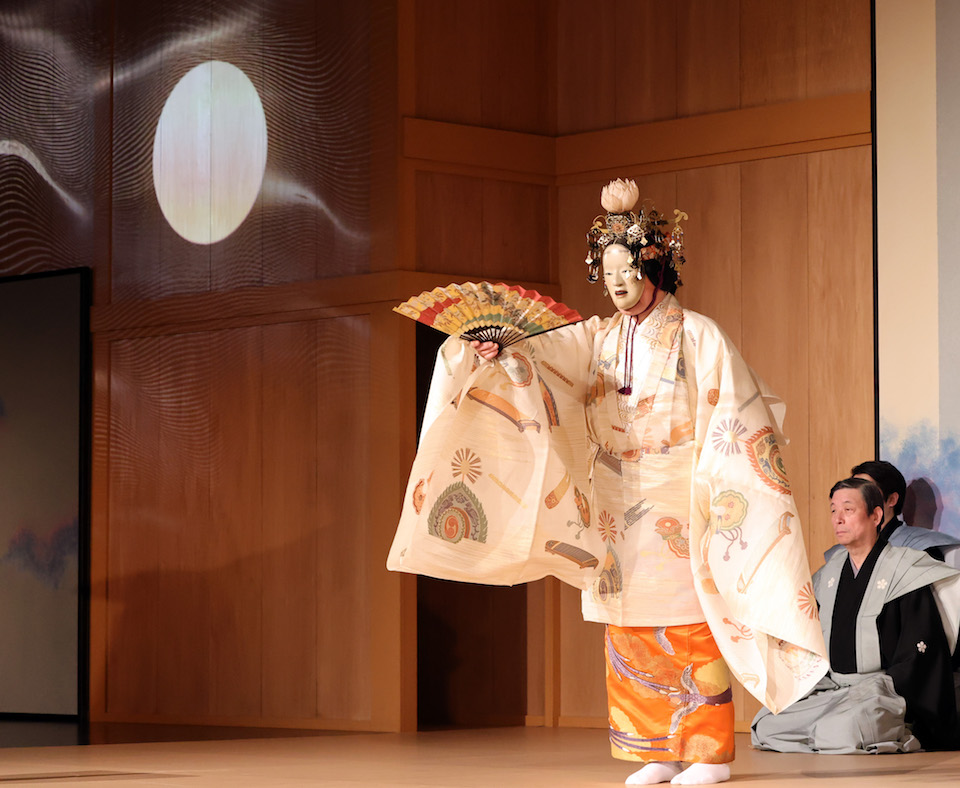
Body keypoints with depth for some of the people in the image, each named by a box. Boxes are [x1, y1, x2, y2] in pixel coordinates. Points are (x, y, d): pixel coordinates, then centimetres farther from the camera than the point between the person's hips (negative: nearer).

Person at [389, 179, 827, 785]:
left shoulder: (699, 337, -3)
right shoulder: (599, 338, 10)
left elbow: (744, 418, -4)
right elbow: (541, 357, -5)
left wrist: (734, 496, -11)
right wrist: (498, 356, -26)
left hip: (679, 507, -5)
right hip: (618, 509, 5)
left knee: (686, 623, -5)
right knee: (631, 627, 4)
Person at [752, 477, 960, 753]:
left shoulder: (904, 571, -5)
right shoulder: (829, 575, 14)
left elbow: (917, 658, -9)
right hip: (832, 691, 7)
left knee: (843, 728, -37)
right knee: (764, 726, -13)